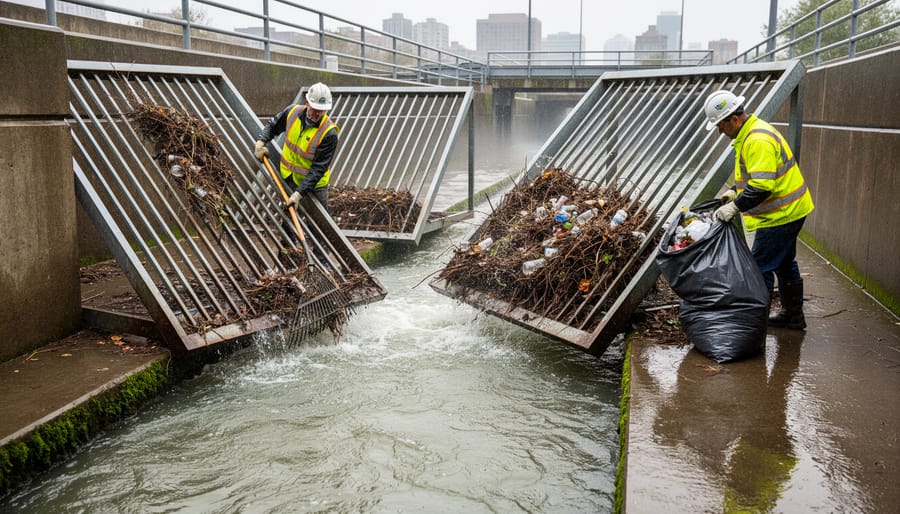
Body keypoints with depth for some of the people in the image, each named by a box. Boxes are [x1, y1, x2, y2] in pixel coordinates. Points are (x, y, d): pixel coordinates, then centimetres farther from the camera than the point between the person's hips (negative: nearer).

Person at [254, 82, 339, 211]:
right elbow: (272, 126, 11)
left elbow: (318, 169, -26)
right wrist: (260, 142, -8)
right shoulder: (292, 111, -10)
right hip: (287, 178, 4)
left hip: (314, 184, -4)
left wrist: (299, 193, -32)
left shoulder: (329, 134, -25)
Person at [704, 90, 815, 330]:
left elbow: (762, 186, -30)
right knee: (784, 263, 20)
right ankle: (792, 315, 33)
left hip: (779, 215, -11)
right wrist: (735, 190, 12)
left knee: (761, 267, -5)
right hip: (791, 210, 11)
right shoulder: (751, 132, 10)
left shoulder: (758, 140, -24)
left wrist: (735, 207, -25)